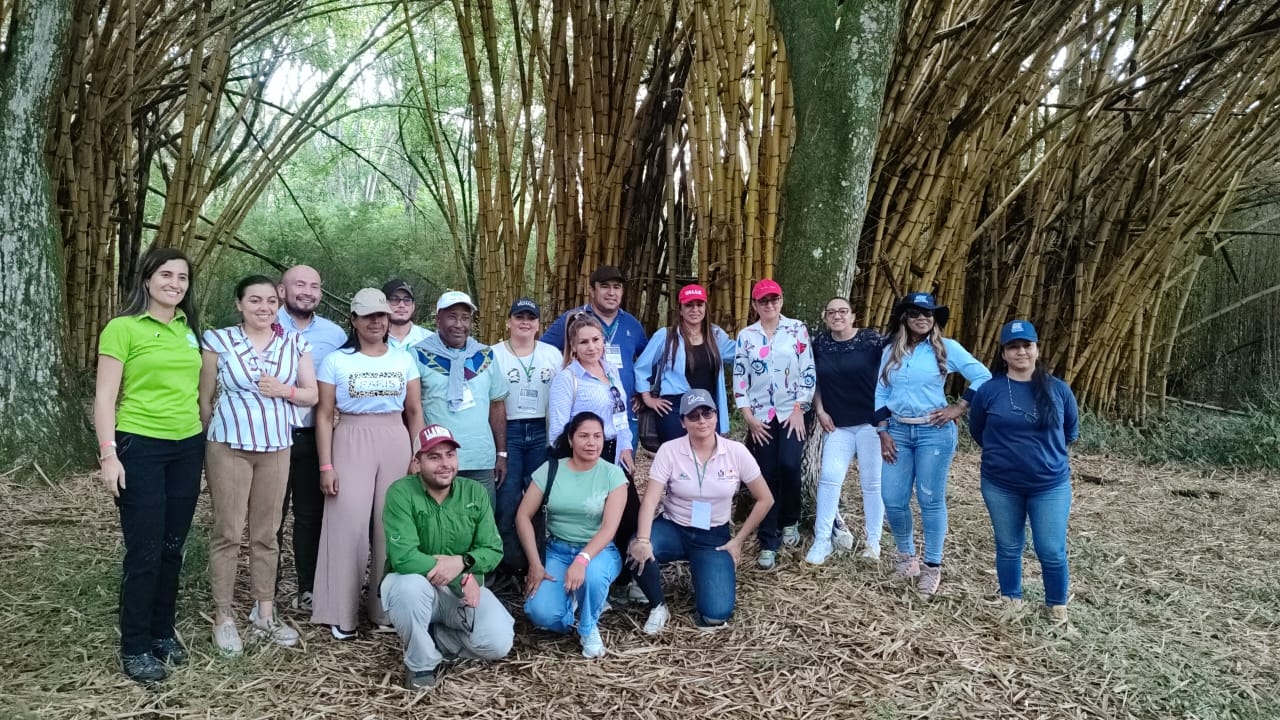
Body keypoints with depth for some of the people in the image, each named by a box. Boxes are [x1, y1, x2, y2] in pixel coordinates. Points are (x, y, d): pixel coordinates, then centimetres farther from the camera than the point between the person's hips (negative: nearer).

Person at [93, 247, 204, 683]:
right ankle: (134, 648, 12)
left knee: (172, 548, 12)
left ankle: (162, 633, 26)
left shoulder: (189, 329, 10)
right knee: (144, 552, -2)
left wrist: (207, 442, 13)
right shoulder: (123, 328, -7)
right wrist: (108, 454, -15)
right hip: (140, 448, -5)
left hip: (187, 448, 5)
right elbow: (105, 397, -9)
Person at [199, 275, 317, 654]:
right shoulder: (219, 341, -2)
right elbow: (205, 398, 4)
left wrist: (285, 390, -11)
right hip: (228, 447, -2)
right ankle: (223, 617, 11)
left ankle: (264, 614, 19)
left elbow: (312, 395, 7)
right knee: (227, 533, 1)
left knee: (266, 534, 9)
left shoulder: (295, 344, 5)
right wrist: (212, 437, 5)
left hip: (276, 448, 3)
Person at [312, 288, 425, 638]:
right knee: (348, 527, -3)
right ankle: (342, 614, 7)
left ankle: (388, 609, 16)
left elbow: (415, 412, 11)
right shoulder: (336, 361, 2)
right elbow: (324, 416, 0)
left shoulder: (404, 359, 10)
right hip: (351, 445, -2)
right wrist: (326, 465, -6)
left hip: (396, 444, 2)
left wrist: (418, 458, 4)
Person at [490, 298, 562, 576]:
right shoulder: (494, 354, -1)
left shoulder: (552, 354, 7)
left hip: (541, 432, 3)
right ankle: (511, 563, 9)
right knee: (507, 499, -2)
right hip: (507, 432, -2)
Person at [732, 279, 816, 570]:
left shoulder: (797, 329, 1)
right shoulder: (746, 336, 5)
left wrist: (799, 410, -7)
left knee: (788, 466, -17)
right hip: (760, 417, 1)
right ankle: (768, 544, 8)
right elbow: (739, 379, 4)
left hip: (792, 414, -1)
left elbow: (808, 371, -1)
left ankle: (790, 521, 11)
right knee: (767, 476, 0)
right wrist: (749, 418, -3)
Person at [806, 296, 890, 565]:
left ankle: (873, 541, 17)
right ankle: (822, 540, 4)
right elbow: (814, 381, 12)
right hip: (838, 424, 3)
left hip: (871, 421, -3)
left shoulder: (871, 339, -8)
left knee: (872, 482, 5)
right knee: (829, 478, -4)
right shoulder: (820, 344, 3)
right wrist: (820, 411, 4)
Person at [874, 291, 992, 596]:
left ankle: (932, 566, 14)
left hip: (934, 432, -3)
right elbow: (881, 394, 9)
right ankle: (906, 554, 26)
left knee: (930, 500, 1)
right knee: (893, 500, 3)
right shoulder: (890, 351, 8)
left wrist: (958, 408, -9)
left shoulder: (946, 348, -2)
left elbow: (984, 377, -4)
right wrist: (883, 432, 1)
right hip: (898, 431, 3)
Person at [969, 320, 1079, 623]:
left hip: (1050, 486, 0)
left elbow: (1071, 430, 12)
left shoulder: (1058, 389, -4)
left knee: (1052, 551, 2)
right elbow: (977, 430, 9)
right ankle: (1011, 603, 31)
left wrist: (1046, 450, 12)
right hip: (1000, 486, 0)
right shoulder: (989, 390, -7)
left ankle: (1058, 607, 24)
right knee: (1008, 548, 13)